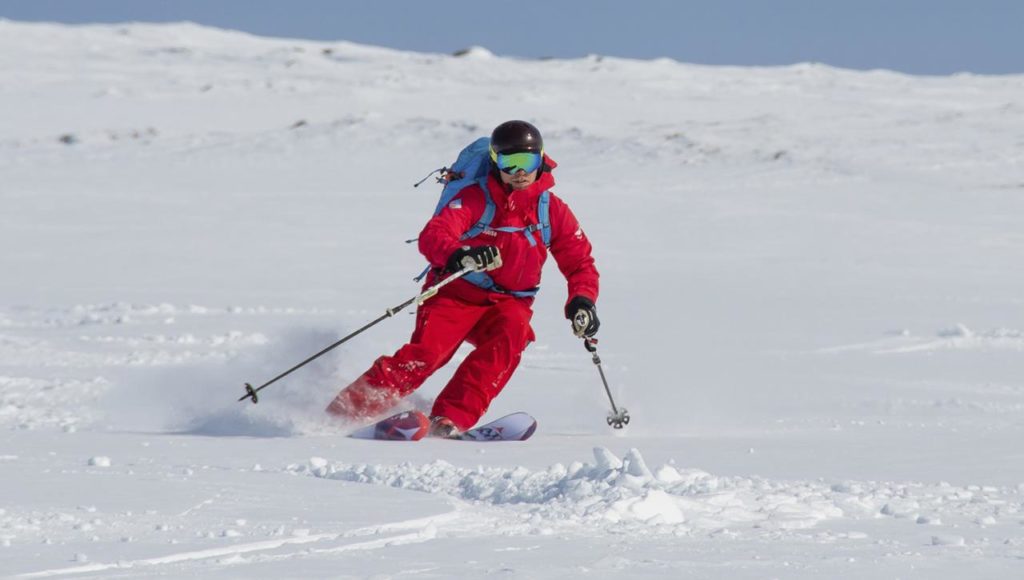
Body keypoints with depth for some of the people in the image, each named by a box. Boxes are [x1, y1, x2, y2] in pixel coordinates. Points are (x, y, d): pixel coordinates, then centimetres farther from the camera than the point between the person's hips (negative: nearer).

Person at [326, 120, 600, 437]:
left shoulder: (553, 211, 2)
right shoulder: (476, 198, -8)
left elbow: (580, 263, 9)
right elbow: (432, 236, -23)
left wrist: (582, 300, -12)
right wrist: (458, 255, -45)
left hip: (508, 303, 3)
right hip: (458, 292, -3)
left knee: (512, 332, -32)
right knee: (426, 353, -27)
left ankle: (450, 421, -39)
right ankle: (345, 412, -20)